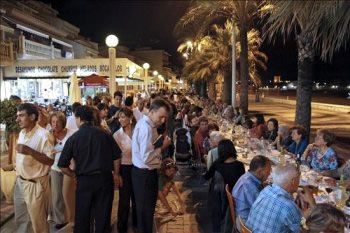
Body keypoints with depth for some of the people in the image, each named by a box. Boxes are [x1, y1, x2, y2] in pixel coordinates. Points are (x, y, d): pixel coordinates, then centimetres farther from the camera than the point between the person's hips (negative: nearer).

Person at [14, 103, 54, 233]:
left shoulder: (43, 135, -20)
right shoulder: (22, 133, 4)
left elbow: (50, 161, -22)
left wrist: (30, 151, -30)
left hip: (35, 184, -7)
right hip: (20, 181, 7)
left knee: (38, 221, 9)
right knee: (20, 219, 22)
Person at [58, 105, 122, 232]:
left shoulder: (73, 138, -6)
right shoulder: (104, 133, -4)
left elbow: (62, 166, -6)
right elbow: (116, 156, -1)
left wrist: (75, 175, 9)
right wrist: (116, 174, 11)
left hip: (84, 180, -1)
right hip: (105, 178, 1)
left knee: (82, 217, 17)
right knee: (103, 216, 14)